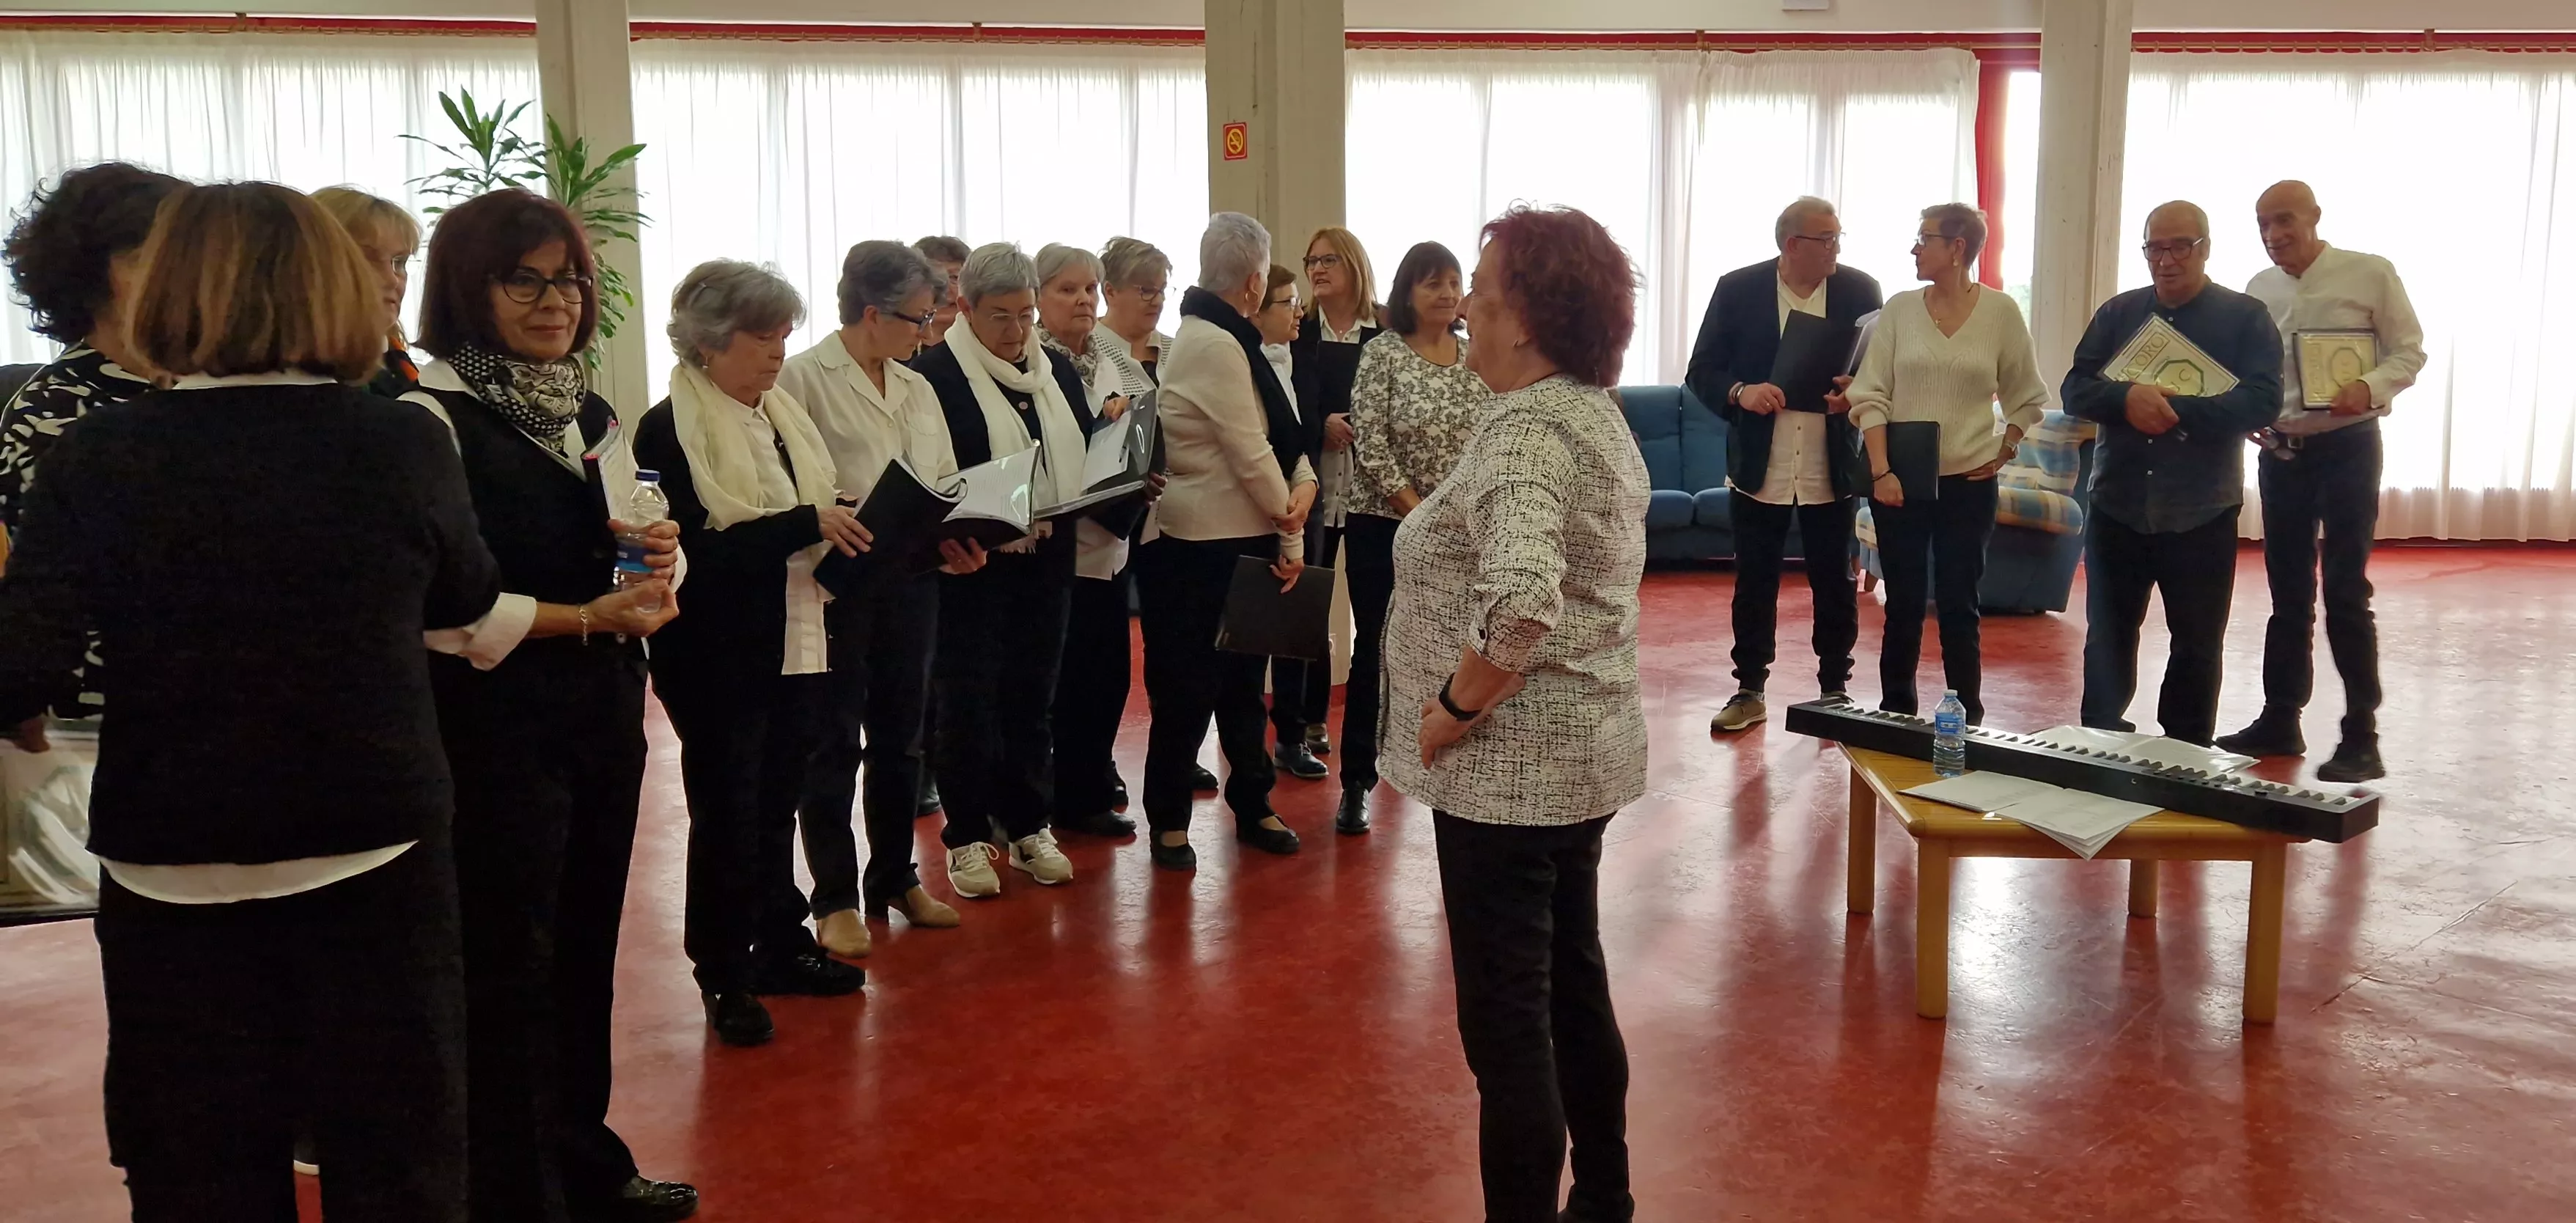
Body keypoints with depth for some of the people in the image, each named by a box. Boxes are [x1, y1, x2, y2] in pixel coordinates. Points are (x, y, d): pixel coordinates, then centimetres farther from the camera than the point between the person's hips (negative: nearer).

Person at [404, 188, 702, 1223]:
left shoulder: (595, 419, 12)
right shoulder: (433, 418, -12)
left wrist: (656, 565, -3)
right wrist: (583, 618, -20)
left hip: (604, 712, 7)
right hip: (493, 721, -7)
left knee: (585, 949, 17)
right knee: (509, 967, 4)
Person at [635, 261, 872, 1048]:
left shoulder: (782, 415, 10)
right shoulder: (669, 431, -12)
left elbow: (815, 525, 18)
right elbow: (697, 549, -22)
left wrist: (848, 532, -1)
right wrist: (804, 525, -25)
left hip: (794, 648, 7)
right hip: (721, 659, -6)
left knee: (777, 803, 16)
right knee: (727, 812, 3)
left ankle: (780, 945, 28)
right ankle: (722, 974, 16)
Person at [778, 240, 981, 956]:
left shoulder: (916, 389, 13)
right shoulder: (804, 378, -8)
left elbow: (946, 485, 14)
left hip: (911, 581, 6)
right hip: (837, 581, -6)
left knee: (900, 735, 14)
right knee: (834, 742, 3)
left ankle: (895, 878, 28)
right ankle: (835, 898, 13)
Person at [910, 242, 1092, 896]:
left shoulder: (1057, 371, 10)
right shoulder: (935, 373, -9)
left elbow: (1083, 453, 18)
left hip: (1046, 561, 5)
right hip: (972, 562, -5)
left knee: (1033, 694, 13)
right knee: (968, 698, 3)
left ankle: (1029, 827, 24)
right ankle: (967, 838, 15)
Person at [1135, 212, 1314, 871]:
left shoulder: (1232, 339, 11)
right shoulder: (1213, 345, -20)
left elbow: (1279, 429, 5)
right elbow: (1250, 452, -20)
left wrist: (1303, 486, -13)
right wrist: (1292, 537, -11)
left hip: (1245, 538, 9)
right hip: (1206, 545, -9)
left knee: (1243, 677, 17)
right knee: (1190, 686, 2)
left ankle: (1252, 806, 29)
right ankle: (1169, 822, 15)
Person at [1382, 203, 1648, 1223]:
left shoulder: (1526, 432, -22)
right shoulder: (1595, 413, 10)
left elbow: (1522, 603, -37)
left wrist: (1454, 707, -24)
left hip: (1510, 770, -10)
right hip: (1582, 752, 10)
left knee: (1507, 1021, 1)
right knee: (1574, 989, 20)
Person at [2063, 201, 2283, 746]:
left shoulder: (2245, 317, 0)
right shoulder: (2118, 313, 9)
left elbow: (2262, 401, -12)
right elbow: (2075, 390, 1)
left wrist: (2175, 408, -21)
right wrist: (2127, 399, -20)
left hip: (2201, 515, -2)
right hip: (2116, 506, 2)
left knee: (2197, 647, 8)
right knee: (2107, 639, 9)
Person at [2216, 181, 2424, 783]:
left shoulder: (2371, 274, -6)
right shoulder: (2258, 289, 8)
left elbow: (2409, 352, -6)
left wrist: (2370, 387, -24)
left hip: (2346, 446, -5)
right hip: (2278, 451, 5)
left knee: (2345, 595, -6)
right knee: (2289, 594, 12)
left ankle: (2362, 739, 0)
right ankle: (2280, 720, 21)